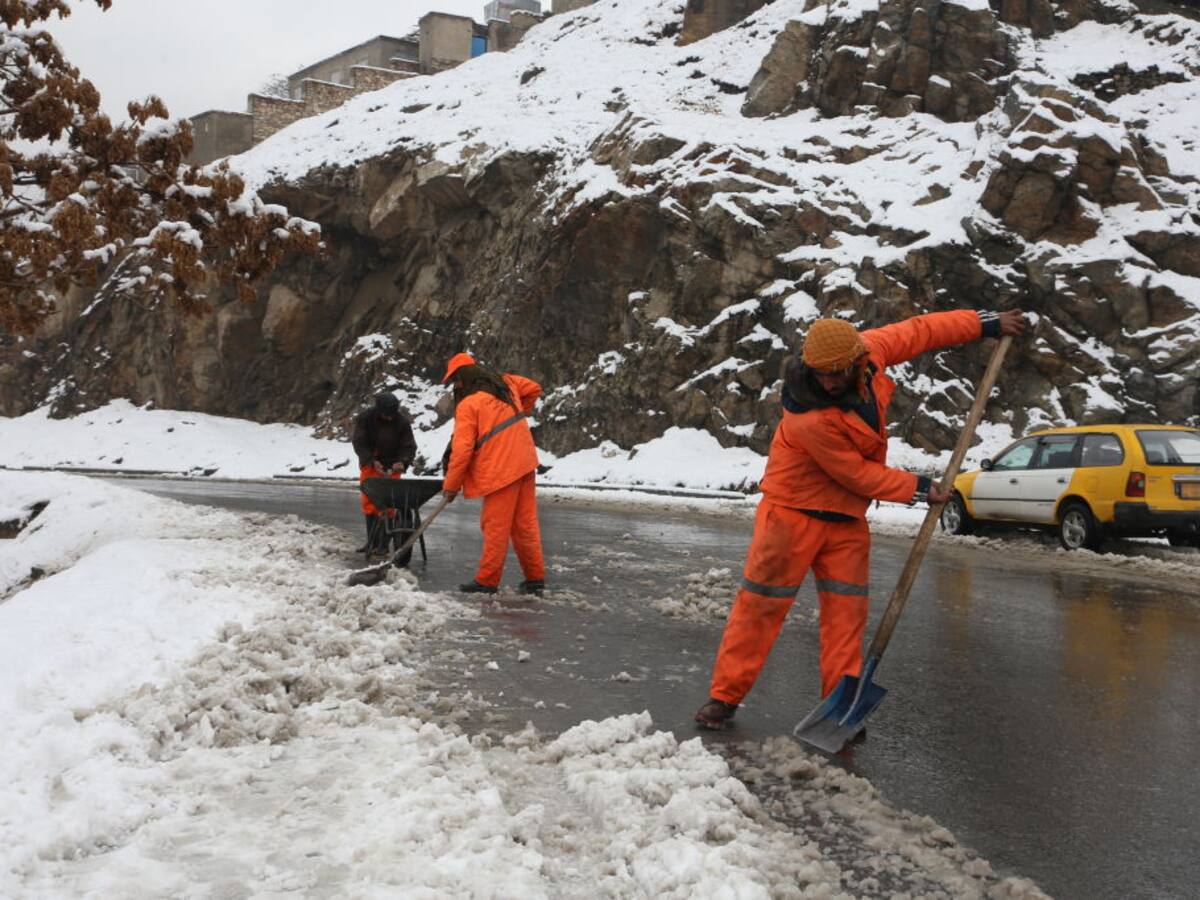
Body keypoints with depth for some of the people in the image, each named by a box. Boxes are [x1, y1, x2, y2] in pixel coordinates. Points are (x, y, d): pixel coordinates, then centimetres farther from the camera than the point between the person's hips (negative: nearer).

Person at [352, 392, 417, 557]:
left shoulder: (402, 422, -12)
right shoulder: (365, 418, -12)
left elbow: (409, 446, -9)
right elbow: (359, 442, -12)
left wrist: (403, 462, -28)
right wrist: (371, 461, -23)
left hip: (391, 467, -2)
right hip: (369, 465, 2)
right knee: (367, 502, 5)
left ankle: (383, 543, -6)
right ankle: (371, 542, 16)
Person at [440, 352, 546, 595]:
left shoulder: (467, 404, -9)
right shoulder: (505, 383, 10)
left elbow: (462, 449, -11)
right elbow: (534, 389, 25)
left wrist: (451, 485, -3)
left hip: (500, 469, -7)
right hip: (524, 463, 7)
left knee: (495, 527, -1)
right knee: (525, 524, 11)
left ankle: (486, 581, 5)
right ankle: (535, 578, 15)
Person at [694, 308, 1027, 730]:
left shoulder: (870, 350, -12)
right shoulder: (810, 418, -31)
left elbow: (915, 331, 6)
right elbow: (857, 474, -20)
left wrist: (985, 324, 11)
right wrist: (918, 489, -9)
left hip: (846, 517, 7)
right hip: (794, 511, -6)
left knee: (847, 611, 4)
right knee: (761, 602, -3)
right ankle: (724, 696, 7)